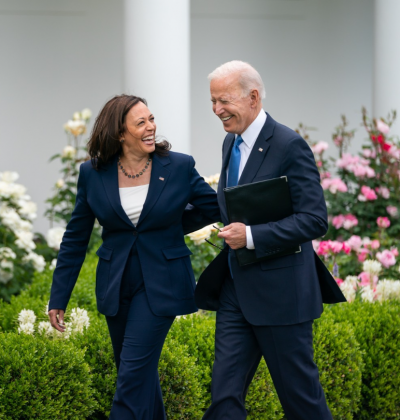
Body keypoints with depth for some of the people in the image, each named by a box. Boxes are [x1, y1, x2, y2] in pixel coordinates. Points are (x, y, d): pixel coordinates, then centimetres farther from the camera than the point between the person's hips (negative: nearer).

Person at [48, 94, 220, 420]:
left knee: (133, 372, -10)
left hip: (160, 286, -3)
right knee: (142, 373, 13)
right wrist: (58, 299, 5)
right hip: (116, 287, 3)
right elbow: (75, 239, 5)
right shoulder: (93, 174, -1)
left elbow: (219, 209, 5)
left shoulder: (180, 167, -7)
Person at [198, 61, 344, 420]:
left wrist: (250, 236, -24)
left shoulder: (289, 146, -15)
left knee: (299, 390, 4)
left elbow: (315, 220, -20)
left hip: (279, 292, -7)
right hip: (236, 290, 7)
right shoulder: (231, 142, 11)